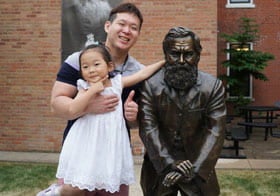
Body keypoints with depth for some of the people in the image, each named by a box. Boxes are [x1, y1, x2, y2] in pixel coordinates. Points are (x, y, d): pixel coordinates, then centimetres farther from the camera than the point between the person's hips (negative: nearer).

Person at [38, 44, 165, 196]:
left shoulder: (117, 82, 5)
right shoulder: (85, 88, -3)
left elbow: (143, 73, 8)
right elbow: (72, 109, -17)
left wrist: (163, 62, 9)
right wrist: (92, 90, -19)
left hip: (110, 145, 4)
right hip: (87, 144, -3)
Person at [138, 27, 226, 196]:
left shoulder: (213, 87, -6)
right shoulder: (150, 85, -8)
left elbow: (215, 132, -11)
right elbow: (148, 128, -13)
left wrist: (195, 169, -20)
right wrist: (169, 164, -21)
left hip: (198, 167, 0)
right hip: (159, 167, 0)